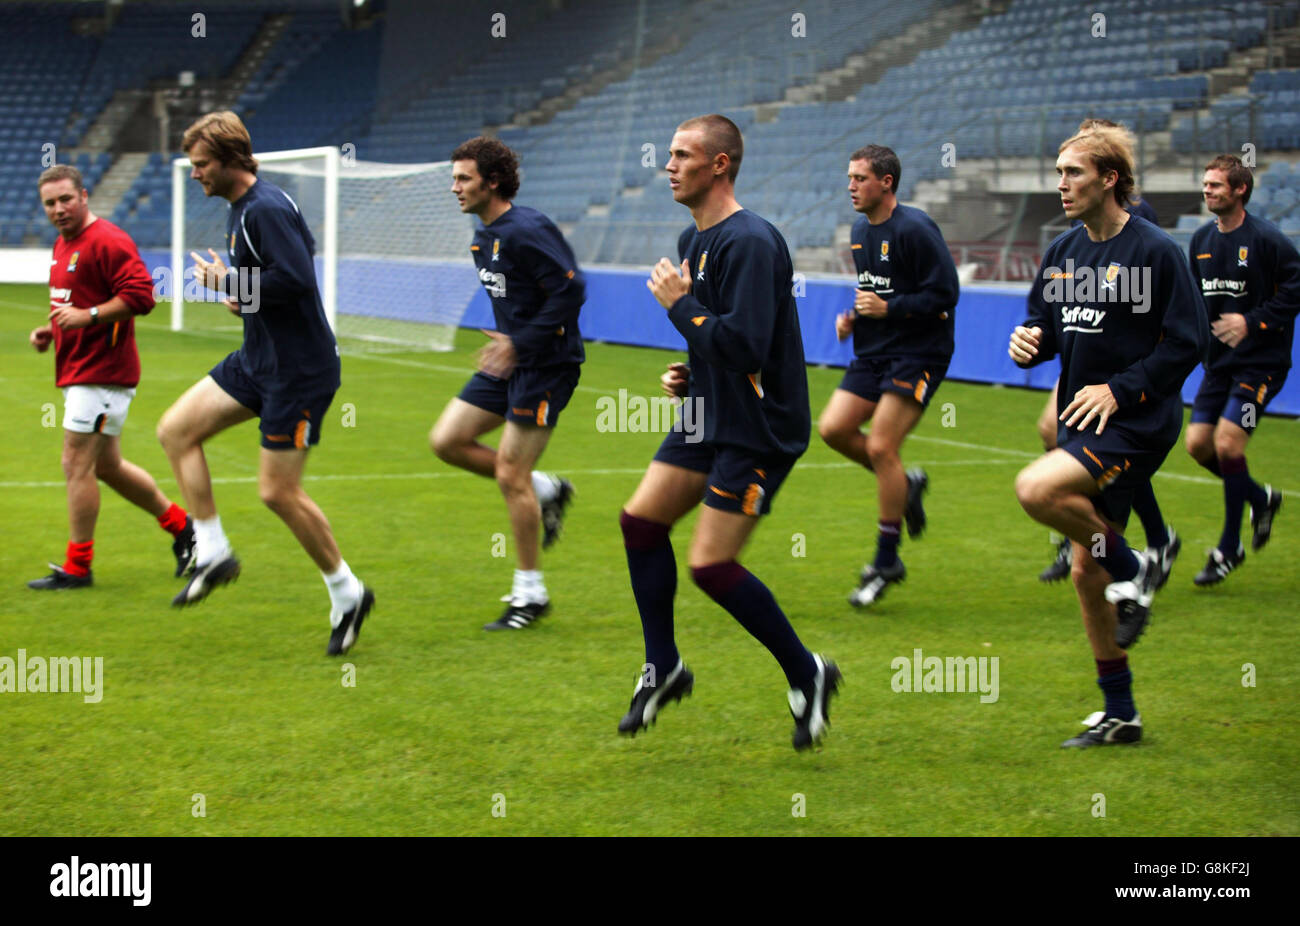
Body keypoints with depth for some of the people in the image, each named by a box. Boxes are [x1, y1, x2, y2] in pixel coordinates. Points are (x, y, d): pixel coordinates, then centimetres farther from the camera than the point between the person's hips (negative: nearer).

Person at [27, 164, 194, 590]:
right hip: (78, 372, 10)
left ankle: (77, 567, -1)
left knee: (77, 464, -8)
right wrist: (50, 331, 12)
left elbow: (140, 294, -23)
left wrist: (88, 316, -27)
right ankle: (178, 524, 29)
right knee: (107, 465, 16)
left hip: (101, 374, -10)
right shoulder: (63, 245, 16)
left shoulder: (107, 241, -15)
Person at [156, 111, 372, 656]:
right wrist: (243, 293, 11)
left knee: (278, 491, -6)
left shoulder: (266, 209, -20)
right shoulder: (241, 208, 11)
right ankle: (213, 554, 10)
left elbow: (297, 277, -30)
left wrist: (231, 283, -17)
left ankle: (347, 594, 11)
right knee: (176, 429, 4)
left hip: (298, 370, -10)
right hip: (258, 360, 10)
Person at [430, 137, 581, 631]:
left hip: (546, 365, -10)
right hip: (511, 361, 10)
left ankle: (530, 594, 6)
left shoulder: (526, 231, -19)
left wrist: (521, 343, -24)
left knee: (510, 475, -7)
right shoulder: (484, 237, 11)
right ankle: (546, 490, 18)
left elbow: (571, 290, -24)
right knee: (447, 441, 4)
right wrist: (504, 341, 14)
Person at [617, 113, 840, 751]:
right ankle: (663, 668, 20)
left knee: (711, 564, -11)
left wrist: (679, 303, -19)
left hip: (758, 429, -10)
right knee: (641, 519, 7)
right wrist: (690, 375, 9)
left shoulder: (750, 242, -21)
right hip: (711, 417, 10)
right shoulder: (693, 240, 11)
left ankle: (806, 674, 6)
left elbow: (744, 345, -29)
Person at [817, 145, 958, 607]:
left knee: (880, 447, -12)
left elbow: (944, 294, -17)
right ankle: (905, 485, 18)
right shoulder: (860, 230, 12)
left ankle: (887, 561, 0)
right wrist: (853, 316, 7)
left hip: (917, 354, -8)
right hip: (873, 352, 8)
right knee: (833, 428, -6)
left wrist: (888, 309, -22)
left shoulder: (914, 229, -15)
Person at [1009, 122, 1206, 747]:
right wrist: (1030, 341, -5)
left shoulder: (1153, 251, -11)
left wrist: (1120, 389, -18)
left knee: (1037, 489, -30)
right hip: (1084, 427, 8)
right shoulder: (1062, 253, 10)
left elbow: (1187, 342, -12)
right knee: (1085, 574, 10)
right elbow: (1045, 330, 19)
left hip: (1137, 424, -8)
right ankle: (1120, 715, 22)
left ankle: (1131, 569, -6)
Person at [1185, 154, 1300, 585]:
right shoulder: (1201, 240, 8)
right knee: (1198, 443, 1)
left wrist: (1252, 322, -20)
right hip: (1219, 360, 7)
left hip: (1260, 362, -7)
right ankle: (1262, 499, 27)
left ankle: (1230, 547, 0)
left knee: (1226, 441, -15)